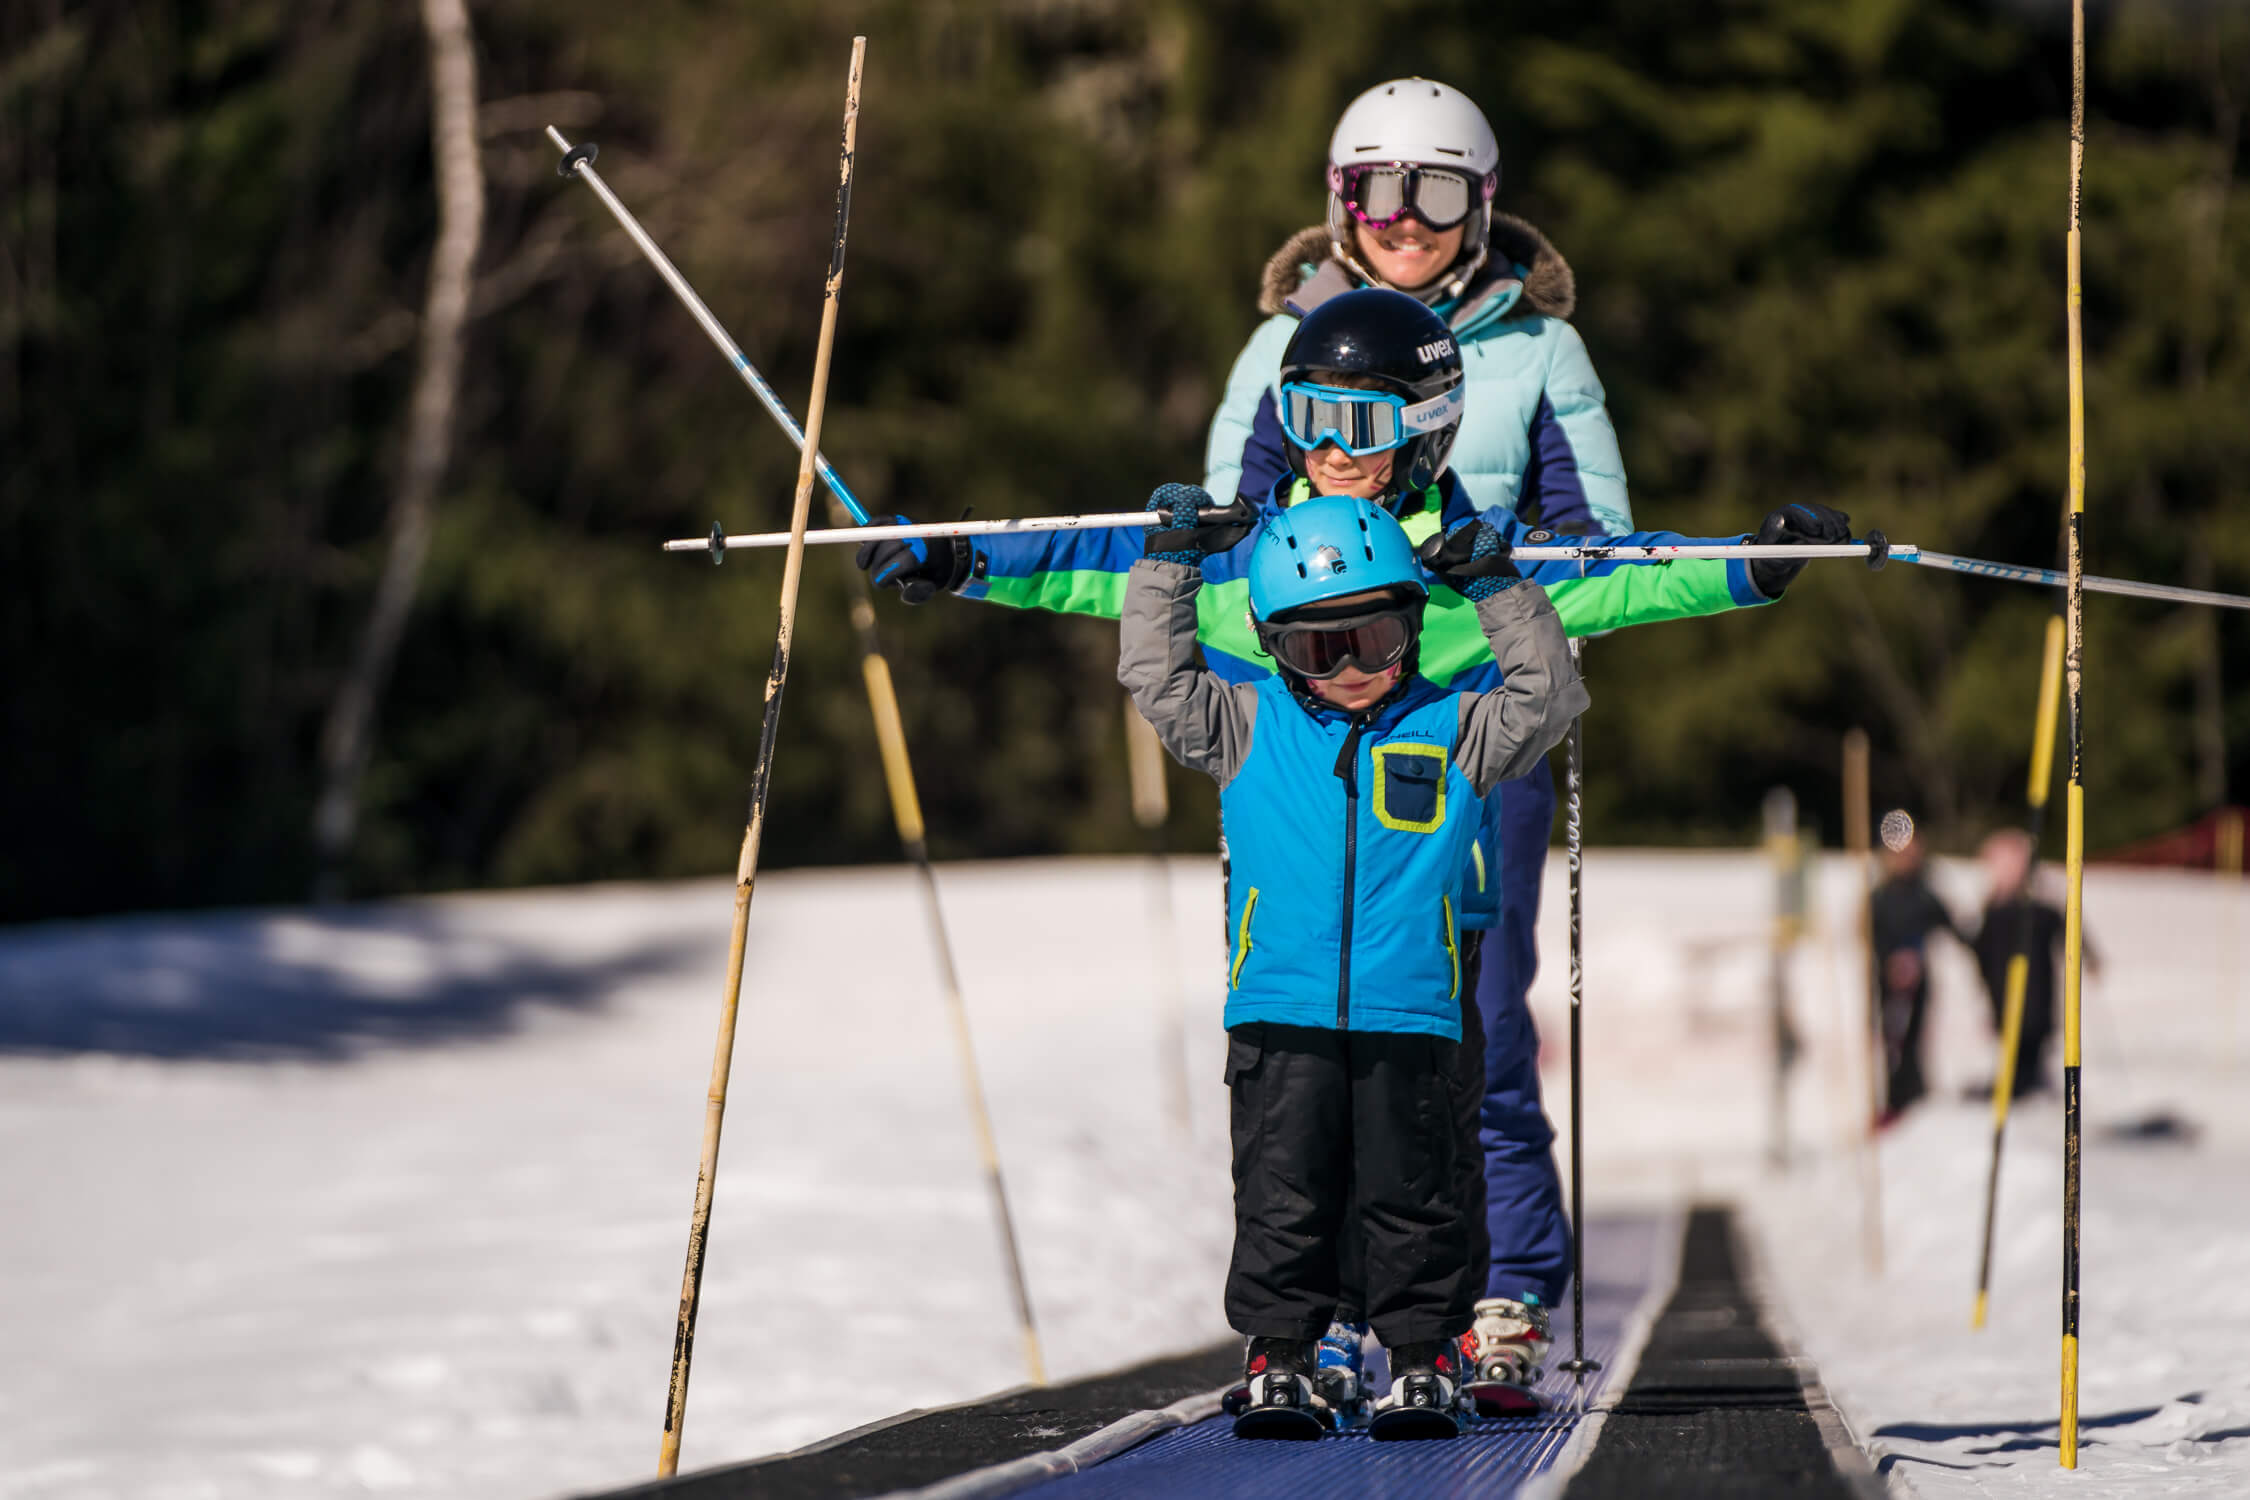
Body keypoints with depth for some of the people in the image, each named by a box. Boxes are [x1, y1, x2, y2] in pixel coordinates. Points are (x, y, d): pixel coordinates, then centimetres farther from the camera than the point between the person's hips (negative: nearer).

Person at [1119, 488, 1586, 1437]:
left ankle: (1423, 1359, 10)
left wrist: (1498, 592, 2)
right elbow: (1157, 680, 9)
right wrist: (1171, 565, 6)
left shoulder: (1452, 733, 8)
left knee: (1410, 1197, 2)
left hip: (1408, 1016, 0)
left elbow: (1546, 700, 7)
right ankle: (1277, 1360, 8)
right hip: (1278, 1018, 0)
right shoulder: (1248, 730, 9)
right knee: (1281, 1199, 1)